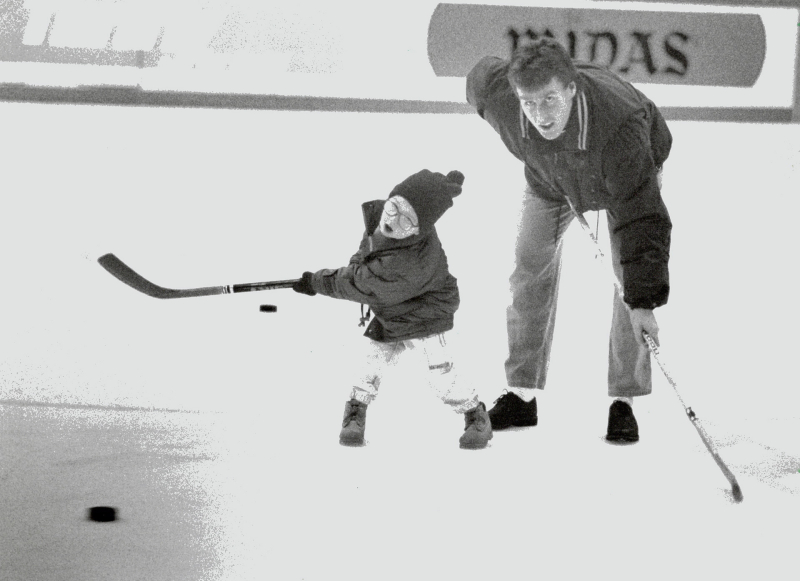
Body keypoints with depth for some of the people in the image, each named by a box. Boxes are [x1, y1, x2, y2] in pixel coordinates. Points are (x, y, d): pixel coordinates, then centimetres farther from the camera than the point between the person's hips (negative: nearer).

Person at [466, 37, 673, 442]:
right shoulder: (498, 99, -39)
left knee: (632, 277, -13)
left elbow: (641, 218, -46)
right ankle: (521, 394, 14)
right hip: (549, 180, 3)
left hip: (628, 172, -3)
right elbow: (481, 76, -10)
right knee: (530, 272, 3)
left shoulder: (620, 124, -50)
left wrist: (644, 301, -50)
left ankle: (624, 401, -3)